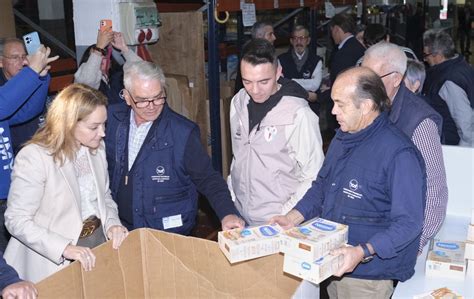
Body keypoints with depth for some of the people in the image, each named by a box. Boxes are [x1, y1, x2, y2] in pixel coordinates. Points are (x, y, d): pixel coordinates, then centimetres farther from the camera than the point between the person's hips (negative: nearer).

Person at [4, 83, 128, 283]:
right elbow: (17, 220, -18)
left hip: (100, 240, 6)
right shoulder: (33, 158, -19)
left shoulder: (97, 148, 1)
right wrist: (65, 248, -27)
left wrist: (112, 223, -8)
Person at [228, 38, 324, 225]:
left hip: (278, 224, -5)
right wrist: (229, 197, 9)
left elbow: (313, 177, -12)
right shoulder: (238, 103, 0)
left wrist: (284, 217, -17)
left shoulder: (299, 115, -17)